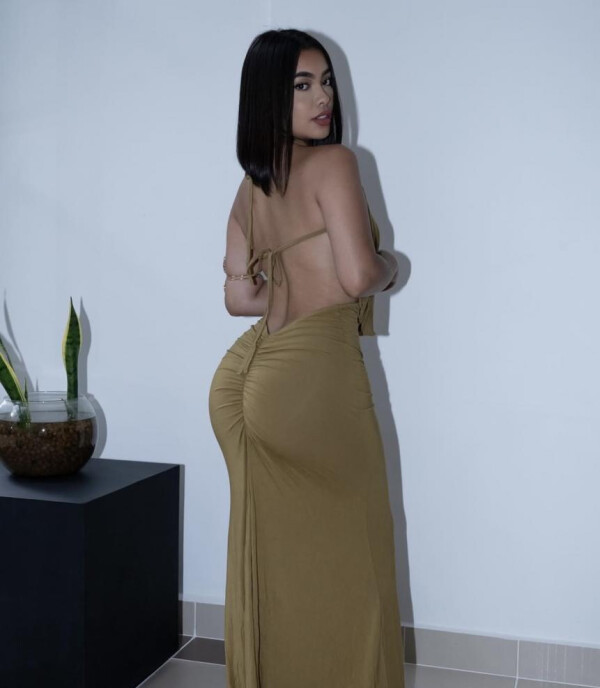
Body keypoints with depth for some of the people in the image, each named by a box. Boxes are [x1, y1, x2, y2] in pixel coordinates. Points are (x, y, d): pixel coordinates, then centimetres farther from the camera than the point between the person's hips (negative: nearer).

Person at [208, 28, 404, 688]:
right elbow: (360, 275, -16)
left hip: (246, 378, 8)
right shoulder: (334, 162, -8)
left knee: (270, 553, 17)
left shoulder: (249, 187, 14)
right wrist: (389, 264, 5)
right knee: (345, 555, 8)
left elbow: (239, 296, 15)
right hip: (311, 377, -8)